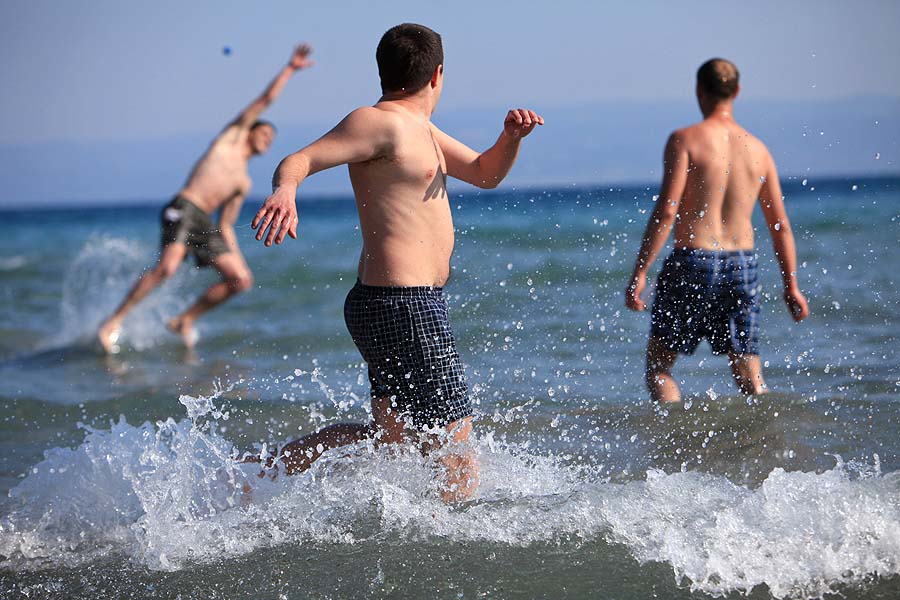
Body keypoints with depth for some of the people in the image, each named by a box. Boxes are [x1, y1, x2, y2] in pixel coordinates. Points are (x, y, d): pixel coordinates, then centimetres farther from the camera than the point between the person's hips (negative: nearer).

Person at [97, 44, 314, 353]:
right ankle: (114, 322, -19)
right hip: (183, 210, -7)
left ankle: (185, 320, 5)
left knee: (241, 280, -7)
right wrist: (289, 68, 16)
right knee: (167, 267, -27)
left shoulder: (243, 183, 28)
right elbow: (265, 100, 11)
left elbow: (226, 225, 26)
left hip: (205, 224, 7)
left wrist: (237, 257, 16)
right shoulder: (234, 135, 15)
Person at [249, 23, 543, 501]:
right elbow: (299, 160, -22)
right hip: (403, 306, -11)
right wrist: (285, 190, -45)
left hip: (389, 304, 11)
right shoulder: (380, 122, -11)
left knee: (388, 435, 19)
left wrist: (511, 137, 6)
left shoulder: (418, 127, 19)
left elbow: (485, 173, 27)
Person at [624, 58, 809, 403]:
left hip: (692, 262, -4)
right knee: (749, 375, 11)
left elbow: (666, 211, -14)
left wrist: (639, 273, -12)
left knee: (658, 365, 7)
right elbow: (780, 225, 9)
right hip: (742, 266, 4)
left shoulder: (685, 139, -6)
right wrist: (791, 286, 17)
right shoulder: (757, 149, 8)